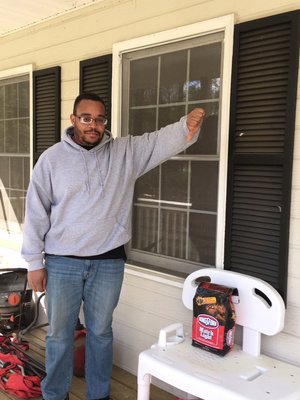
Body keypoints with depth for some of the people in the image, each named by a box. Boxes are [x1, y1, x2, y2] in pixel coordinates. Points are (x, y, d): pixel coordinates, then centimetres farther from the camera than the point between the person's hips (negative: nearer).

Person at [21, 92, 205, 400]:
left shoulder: (126, 151, 0)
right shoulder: (52, 158, -3)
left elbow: (164, 140, -9)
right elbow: (36, 212, -2)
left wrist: (189, 123, -32)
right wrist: (34, 262, -2)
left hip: (108, 262, 1)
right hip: (62, 263, 0)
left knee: (100, 332, 17)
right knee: (59, 334, 14)